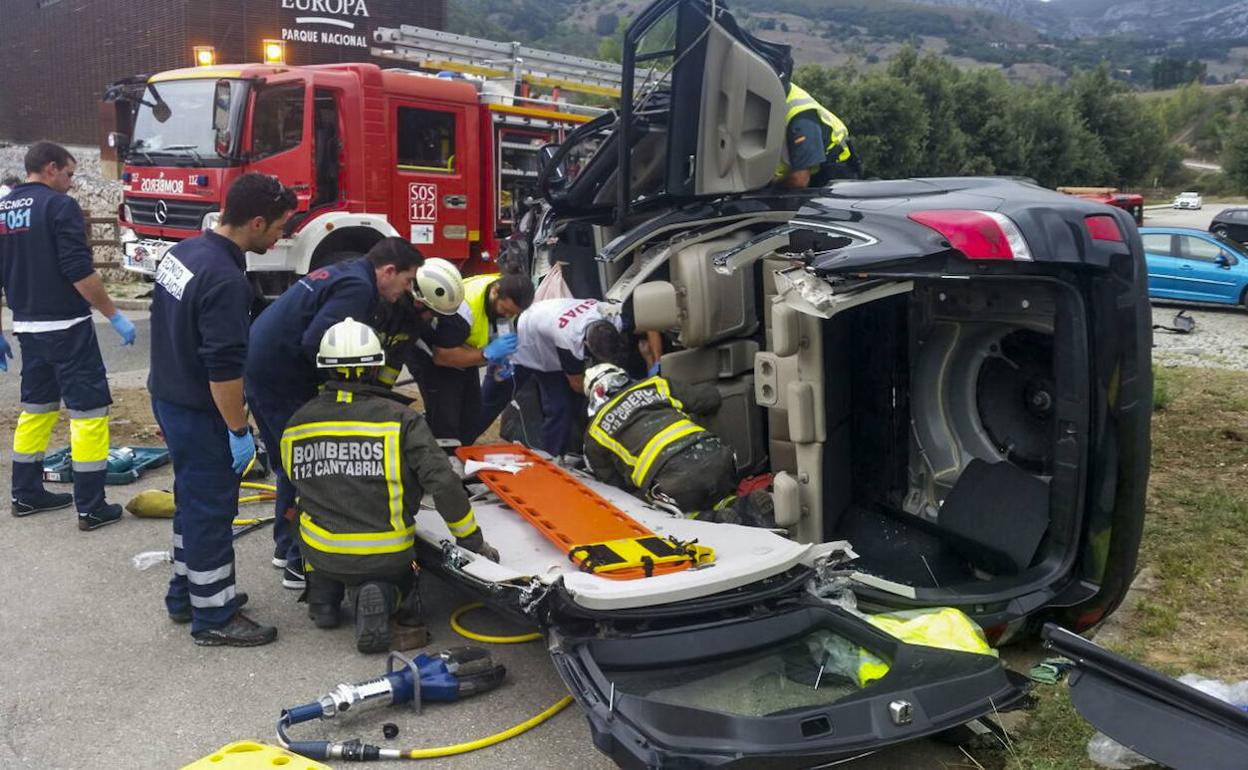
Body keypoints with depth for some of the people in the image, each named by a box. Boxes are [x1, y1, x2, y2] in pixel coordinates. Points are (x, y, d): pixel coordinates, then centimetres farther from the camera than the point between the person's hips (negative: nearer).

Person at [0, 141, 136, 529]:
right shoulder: (59, 206, -11)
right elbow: (79, 272, -19)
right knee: (88, 409, -3)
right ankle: (90, 507, -3)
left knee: (36, 406, 19)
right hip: (66, 327, -8)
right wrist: (115, 315, -12)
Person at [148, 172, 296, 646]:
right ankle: (214, 617, 13)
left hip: (168, 397, 10)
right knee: (212, 509, 1)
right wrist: (239, 431, -18)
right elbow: (224, 368, -27)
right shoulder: (225, 280, -26)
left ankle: (185, 594, 34)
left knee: (193, 500, 21)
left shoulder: (184, 251, 5)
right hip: (197, 412, -10)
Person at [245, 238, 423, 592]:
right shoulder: (357, 287, -15)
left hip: (259, 368, 10)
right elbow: (315, 342, -26)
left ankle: (286, 547, 33)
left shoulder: (342, 273, 16)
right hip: (281, 380, -10)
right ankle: (301, 564, 5)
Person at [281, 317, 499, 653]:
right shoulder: (400, 419, -12)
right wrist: (473, 542, -5)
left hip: (320, 553, 3)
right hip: (386, 557, -3)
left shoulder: (296, 424, 0)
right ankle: (383, 595, -4)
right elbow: (443, 484, -17)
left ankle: (323, 592, 18)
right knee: (398, 578, 29)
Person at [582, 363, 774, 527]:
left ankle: (717, 522, -14)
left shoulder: (595, 431, 20)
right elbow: (711, 397, 28)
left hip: (673, 481, -4)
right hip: (714, 455, 4)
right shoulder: (655, 386, 27)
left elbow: (616, 483, 22)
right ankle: (749, 507, -4)